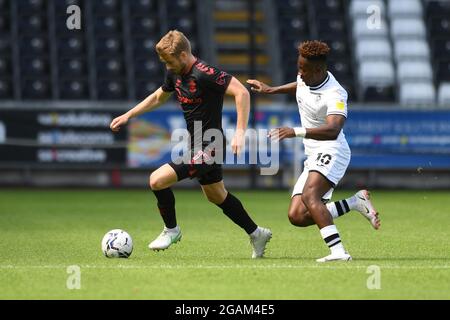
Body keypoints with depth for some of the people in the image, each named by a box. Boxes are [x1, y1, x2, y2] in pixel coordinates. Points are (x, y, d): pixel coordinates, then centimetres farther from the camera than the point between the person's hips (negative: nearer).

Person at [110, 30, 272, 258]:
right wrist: (128, 116, 22)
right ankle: (256, 234, 37)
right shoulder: (175, 74, 5)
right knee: (217, 196, 23)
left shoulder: (205, 74, -23)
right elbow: (159, 97, 24)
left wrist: (240, 132, -33)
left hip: (208, 149, -10)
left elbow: (241, 93, -28)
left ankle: (171, 230, 8)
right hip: (197, 147, 10)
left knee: (157, 180, -14)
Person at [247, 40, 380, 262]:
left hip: (331, 152, -9)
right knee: (297, 216, -3)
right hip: (313, 157, 9)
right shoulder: (306, 77, 5)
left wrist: (297, 132, -46)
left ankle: (338, 251, -42)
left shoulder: (335, 95, -21)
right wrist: (271, 90, 38)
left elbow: (332, 131, -37)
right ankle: (355, 202, 8)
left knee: (309, 196, -34)